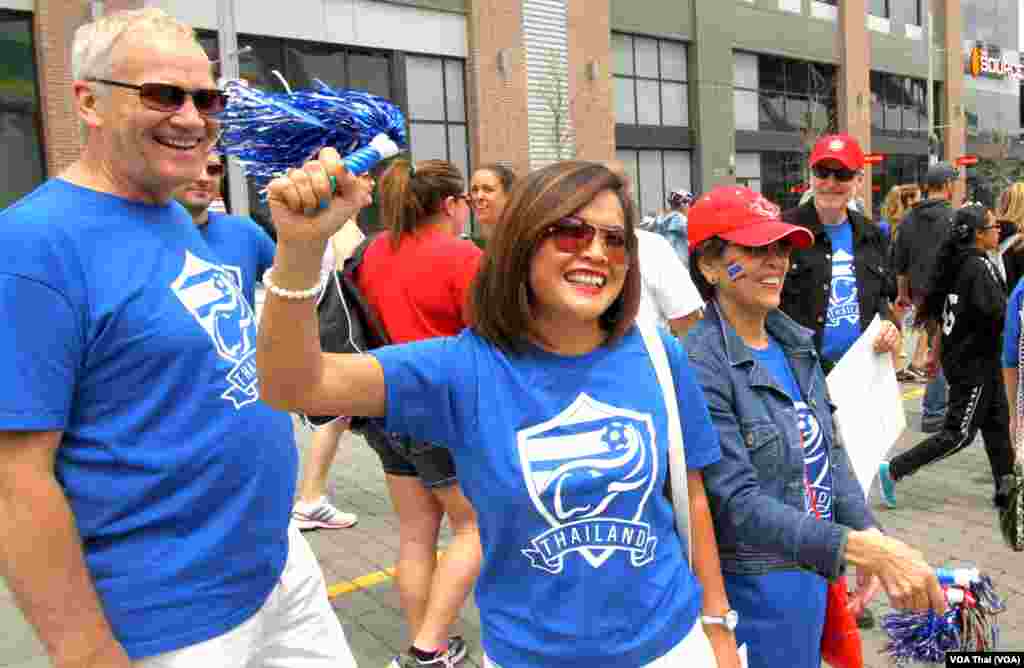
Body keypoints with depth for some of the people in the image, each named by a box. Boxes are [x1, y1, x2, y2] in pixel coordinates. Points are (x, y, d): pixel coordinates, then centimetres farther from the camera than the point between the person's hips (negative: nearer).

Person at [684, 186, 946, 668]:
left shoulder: (795, 343, 3)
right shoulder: (700, 368, -22)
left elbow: (829, 449, 7)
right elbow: (738, 504, -26)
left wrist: (868, 532, -7)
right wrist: (866, 549, -33)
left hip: (815, 571, 7)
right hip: (755, 582, -7)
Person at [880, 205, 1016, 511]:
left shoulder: (957, 262, 7)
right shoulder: (980, 267, -19)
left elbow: (942, 314, 13)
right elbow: (998, 314, -24)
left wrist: (937, 352, 19)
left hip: (959, 355, 9)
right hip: (975, 362, -9)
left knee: (997, 423, 16)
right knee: (959, 433, -3)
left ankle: (1005, 489, 26)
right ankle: (893, 470, -3)